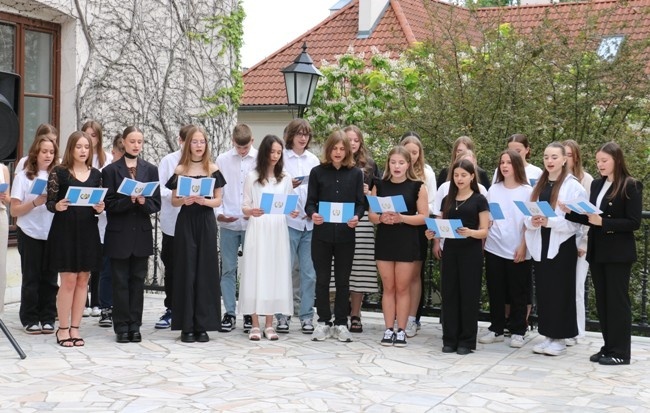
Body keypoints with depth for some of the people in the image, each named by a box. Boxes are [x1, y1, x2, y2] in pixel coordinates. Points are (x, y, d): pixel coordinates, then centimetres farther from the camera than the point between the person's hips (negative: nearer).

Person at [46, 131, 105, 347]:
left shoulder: (96, 174, 10)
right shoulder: (59, 172, -2)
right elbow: (50, 202, -4)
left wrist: (100, 208, -8)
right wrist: (57, 206, -25)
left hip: (88, 231, 4)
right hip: (65, 230, -4)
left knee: (82, 280, 5)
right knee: (68, 280, -5)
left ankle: (75, 328, 13)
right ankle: (63, 328, 6)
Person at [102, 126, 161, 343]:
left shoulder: (150, 170, 9)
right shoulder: (111, 170, 1)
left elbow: (156, 204, 5)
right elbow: (108, 204, -5)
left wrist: (144, 202, -16)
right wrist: (129, 200, -19)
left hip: (142, 234, 2)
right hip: (119, 234, -2)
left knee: (138, 281, 6)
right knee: (120, 282, 1)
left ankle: (135, 326, 13)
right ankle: (122, 327, 8)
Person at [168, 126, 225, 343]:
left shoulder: (213, 170, 5)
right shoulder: (180, 170, 4)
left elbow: (218, 201, 4)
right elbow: (174, 201, 6)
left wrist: (204, 201, -15)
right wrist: (184, 200, -14)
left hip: (206, 223, 0)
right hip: (185, 223, 0)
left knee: (205, 272, 0)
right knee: (186, 271, -1)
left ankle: (202, 325, 5)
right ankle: (186, 326, 4)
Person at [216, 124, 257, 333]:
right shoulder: (222, 160, 5)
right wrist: (219, 213, -7)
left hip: (252, 222, -1)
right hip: (228, 224, 1)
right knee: (228, 269, 5)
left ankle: (250, 313, 12)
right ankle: (229, 312, 12)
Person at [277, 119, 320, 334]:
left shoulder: (314, 160, 13)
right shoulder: (282, 158, 2)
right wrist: (288, 186, -17)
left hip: (310, 222, 3)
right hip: (288, 220, -3)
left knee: (309, 272, 4)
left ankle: (306, 316, 11)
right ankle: (283, 315, 6)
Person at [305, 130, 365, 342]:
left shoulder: (355, 173, 6)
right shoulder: (317, 172, 5)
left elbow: (361, 203, 4)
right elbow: (310, 202, 3)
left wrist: (356, 217, -17)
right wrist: (312, 214, -19)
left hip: (345, 234, 0)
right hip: (322, 233, 0)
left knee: (343, 280, 6)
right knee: (322, 279, 6)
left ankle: (341, 323, 15)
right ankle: (323, 322, 16)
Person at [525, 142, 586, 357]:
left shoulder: (573, 186, -6)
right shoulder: (539, 185, 13)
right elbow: (528, 214, 13)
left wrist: (549, 221, -22)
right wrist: (532, 221, -10)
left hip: (562, 245, -6)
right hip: (541, 244, 6)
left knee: (560, 291, 0)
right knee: (543, 291, 8)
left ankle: (560, 338, 8)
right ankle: (548, 335, 16)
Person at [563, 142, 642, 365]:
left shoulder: (631, 186, -10)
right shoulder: (596, 184, 10)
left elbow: (634, 222, -15)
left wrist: (603, 222, -21)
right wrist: (570, 213, -4)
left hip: (618, 253, -7)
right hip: (597, 251, 7)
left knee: (617, 301, -1)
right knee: (602, 301, 10)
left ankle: (621, 352, 6)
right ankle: (609, 347, 19)